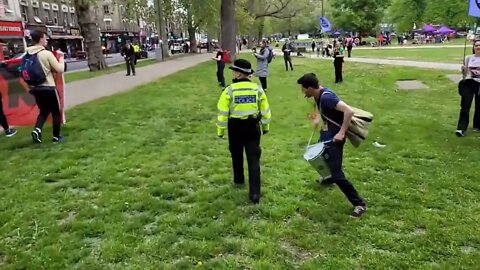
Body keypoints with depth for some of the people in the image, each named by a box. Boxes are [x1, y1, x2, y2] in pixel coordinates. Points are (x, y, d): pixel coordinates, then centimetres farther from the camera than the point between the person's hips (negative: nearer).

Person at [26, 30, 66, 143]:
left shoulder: (28, 54, 4)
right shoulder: (47, 54, -14)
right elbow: (60, 69, -11)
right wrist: (61, 57, 2)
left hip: (35, 88, 6)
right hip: (48, 87, -6)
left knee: (43, 111, 21)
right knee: (56, 112, 10)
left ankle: (37, 130, -1)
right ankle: (56, 136, 14)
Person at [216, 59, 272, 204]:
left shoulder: (230, 90, -11)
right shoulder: (257, 89, -3)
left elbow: (223, 112, -9)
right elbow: (265, 110, 5)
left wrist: (220, 130, 1)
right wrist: (265, 126, 19)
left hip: (235, 127, -1)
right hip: (253, 127, 1)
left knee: (237, 155, 23)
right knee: (254, 159, 1)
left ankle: (238, 179, 43)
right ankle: (255, 193, -4)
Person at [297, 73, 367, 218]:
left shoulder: (326, 97, -28)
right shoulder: (319, 94, 0)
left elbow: (349, 111, -35)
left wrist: (342, 132, -32)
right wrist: (319, 119, 19)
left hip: (335, 136, -10)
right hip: (327, 132, 10)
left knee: (337, 173, -12)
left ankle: (359, 204, -1)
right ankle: (329, 178, 62)